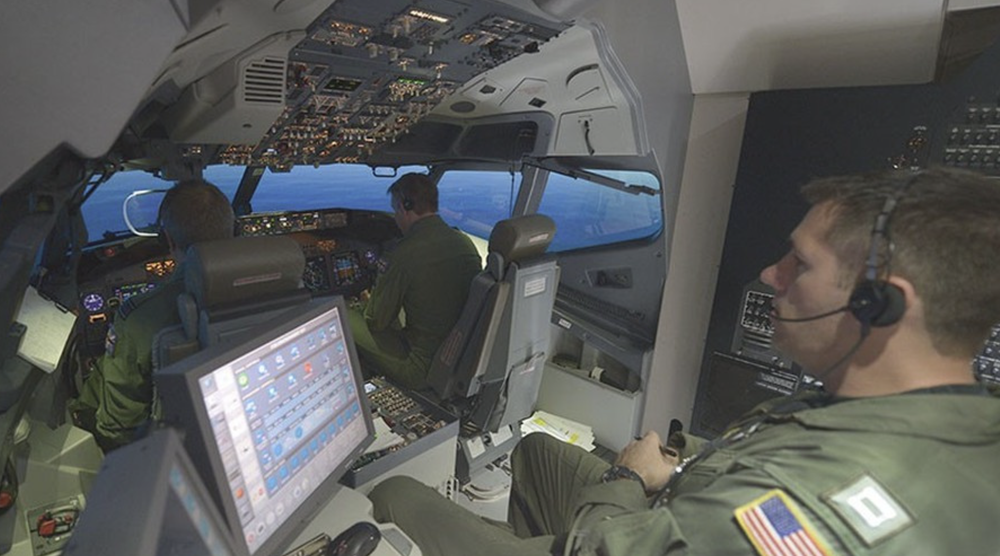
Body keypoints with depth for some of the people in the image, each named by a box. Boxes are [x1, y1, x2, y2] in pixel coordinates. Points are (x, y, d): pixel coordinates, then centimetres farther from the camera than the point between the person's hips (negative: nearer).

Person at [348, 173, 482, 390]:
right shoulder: (466, 243, 1)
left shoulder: (406, 254, -21)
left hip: (423, 370, -8)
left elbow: (376, 321, -9)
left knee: (346, 320, 2)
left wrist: (368, 304, 15)